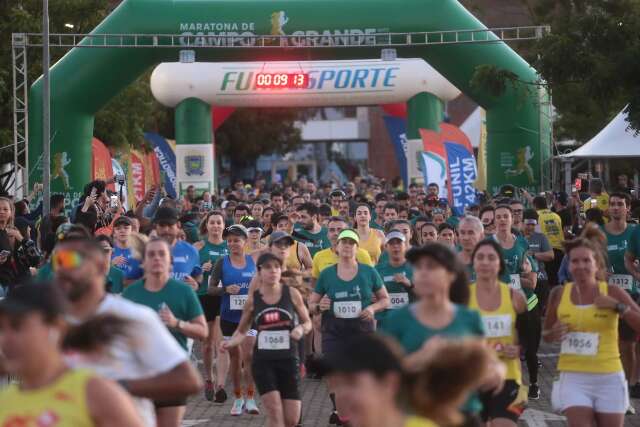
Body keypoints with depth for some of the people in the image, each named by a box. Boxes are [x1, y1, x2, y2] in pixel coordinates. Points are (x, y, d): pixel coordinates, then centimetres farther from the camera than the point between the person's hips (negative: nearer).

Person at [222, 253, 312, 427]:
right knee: (274, 413, -13)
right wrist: (231, 342, -9)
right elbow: (242, 331, 11)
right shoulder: (253, 299, 1)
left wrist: (301, 329, -13)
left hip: (289, 360, 1)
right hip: (263, 361, -1)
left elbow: (308, 323, 10)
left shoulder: (292, 294, 0)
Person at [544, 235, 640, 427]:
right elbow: (546, 335, 15)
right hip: (573, 377, 0)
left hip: (608, 378, 0)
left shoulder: (612, 293, -5)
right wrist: (554, 334, -7)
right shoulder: (559, 294, 1)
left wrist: (617, 306, -20)